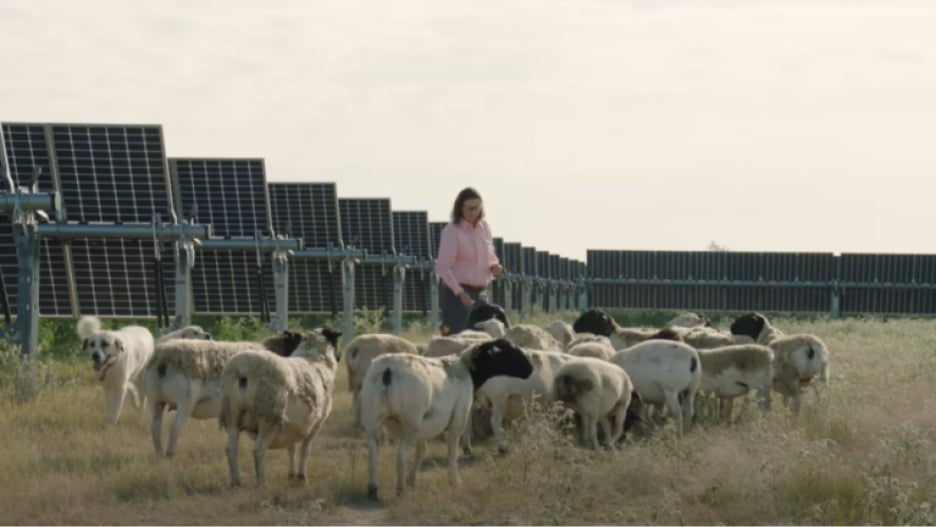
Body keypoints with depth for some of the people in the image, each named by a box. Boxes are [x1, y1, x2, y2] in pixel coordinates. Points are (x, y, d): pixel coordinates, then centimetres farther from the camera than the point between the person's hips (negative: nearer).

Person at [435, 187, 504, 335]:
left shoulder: (484, 227, 8)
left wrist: (494, 266, -2)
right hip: (456, 293, -7)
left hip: (481, 292, 7)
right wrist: (460, 292, -22)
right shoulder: (452, 231, -10)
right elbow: (443, 267, -14)